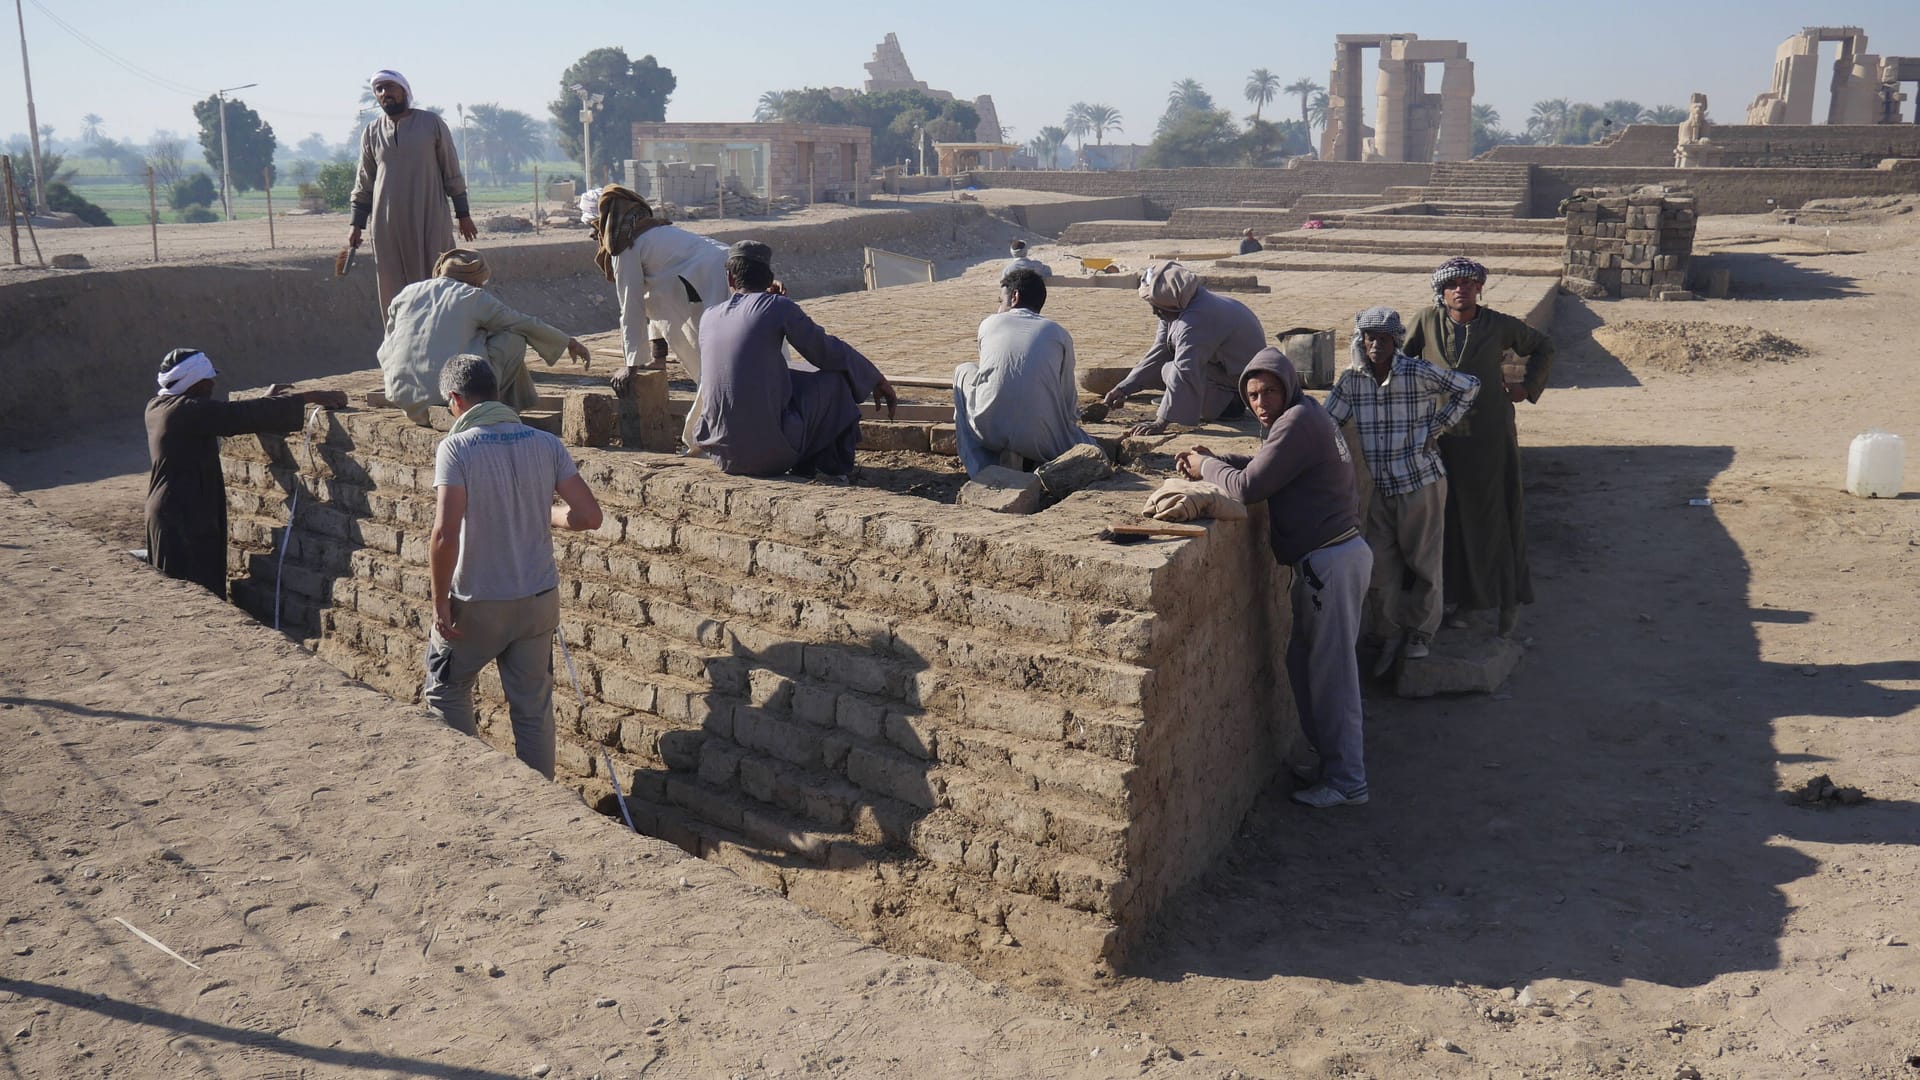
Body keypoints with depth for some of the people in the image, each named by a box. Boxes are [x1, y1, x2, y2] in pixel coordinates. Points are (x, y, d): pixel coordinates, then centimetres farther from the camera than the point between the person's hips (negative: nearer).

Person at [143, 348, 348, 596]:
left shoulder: (158, 407, 9)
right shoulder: (188, 410, -19)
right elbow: (243, 415, -24)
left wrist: (268, 402, 16)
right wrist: (309, 397, -22)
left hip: (165, 512, 10)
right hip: (186, 519, -10)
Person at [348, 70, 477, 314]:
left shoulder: (432, 124, 2)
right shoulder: (371, 133, 9)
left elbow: (452, 172, 4)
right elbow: (364, 184, 14)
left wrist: (463, 215, 1)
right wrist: (357, 225, 9)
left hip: (430, 220, -2)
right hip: (388, 225, 2)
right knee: (394, 289, 1)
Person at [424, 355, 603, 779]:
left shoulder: (456, 448, -15)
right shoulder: (545, 444, -3)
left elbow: (445, 534, -23)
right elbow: (588, 516, -6)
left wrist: (440, 603, -12)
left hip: (477, 604, -3)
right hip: (538, 600, 4)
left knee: (446, 690, 21)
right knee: (534, 708, 14)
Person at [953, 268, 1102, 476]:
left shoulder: (989, 324, 17)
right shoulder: (1058, 333, 14)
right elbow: (1068, 394, 18)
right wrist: (1074, 420, 40)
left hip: (990, 431, 0)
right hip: (1040, 439, 0)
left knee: (963, 371, 30)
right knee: (1089, 449, 29)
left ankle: (983, 466, 16)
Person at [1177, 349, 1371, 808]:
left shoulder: (1300, 421, -18)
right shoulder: (1302, 414, 15)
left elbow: (1248, 486, -23)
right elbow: (1266, 467, 23)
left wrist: (1207, 468, -5)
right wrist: (1214, 458, 10)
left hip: (1332, 562, -11)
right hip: (1331, 555, 11)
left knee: (1332, 672, -2)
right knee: (1303, 662, 18)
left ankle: (1347, 781, 7)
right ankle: (1333, 758, 29)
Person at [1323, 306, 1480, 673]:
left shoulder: (1420, 373, -13)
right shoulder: (1351, 380, -3)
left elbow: (1469, 386, -2)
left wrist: (1437, 426, -5)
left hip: (1421, 481, -3)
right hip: (1379, 487, 3)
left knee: (1422, 559, 8)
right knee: (1381, 564, 7)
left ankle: (1420, 632, 26)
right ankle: (1391, 636, 21)